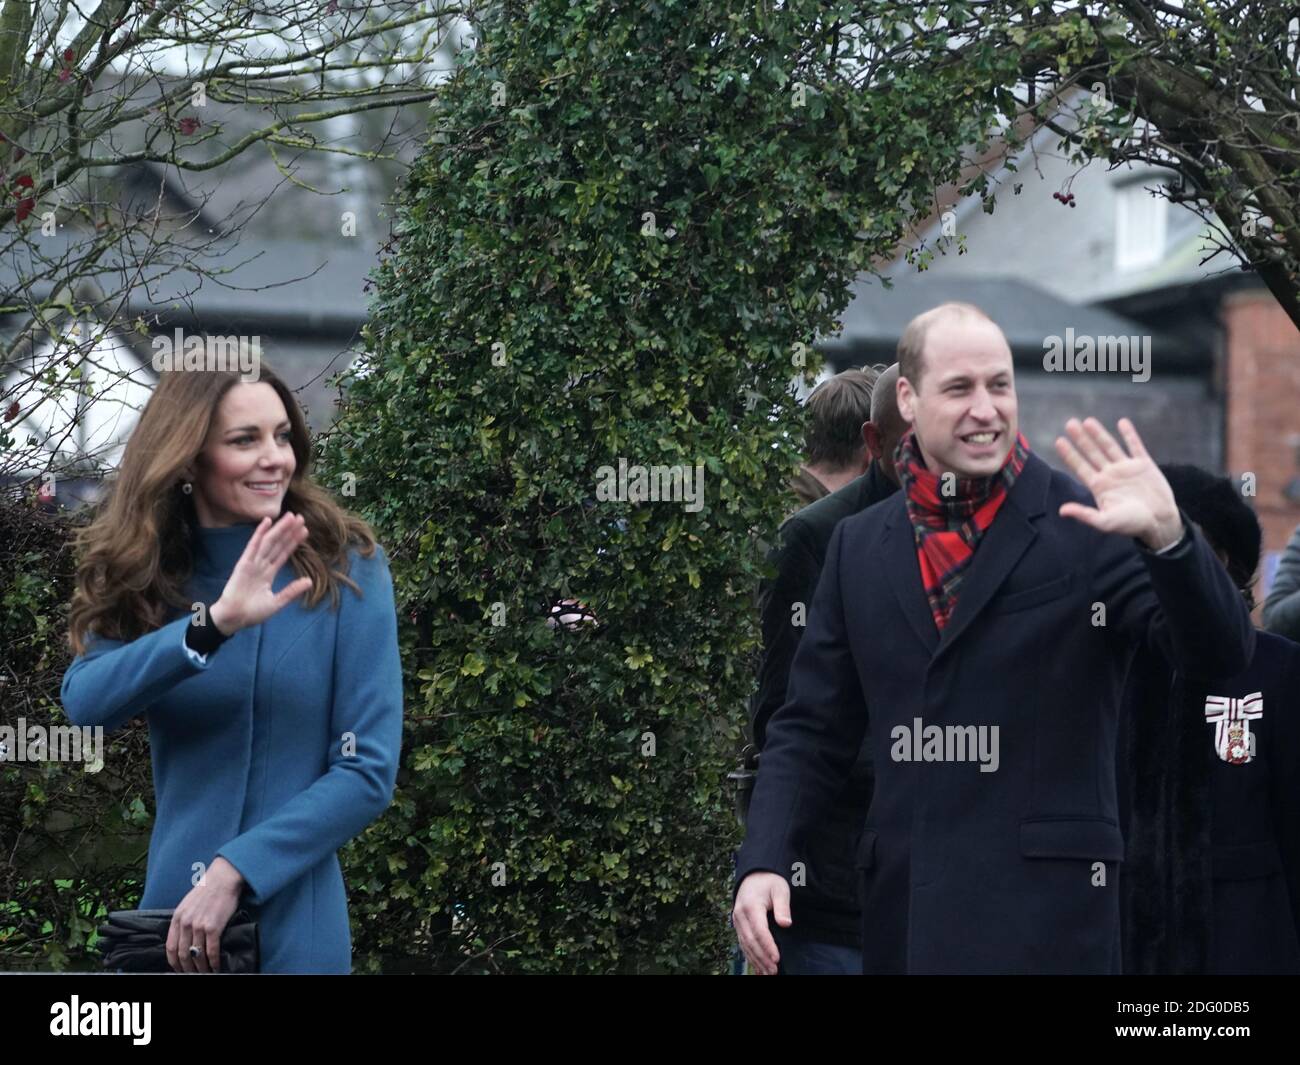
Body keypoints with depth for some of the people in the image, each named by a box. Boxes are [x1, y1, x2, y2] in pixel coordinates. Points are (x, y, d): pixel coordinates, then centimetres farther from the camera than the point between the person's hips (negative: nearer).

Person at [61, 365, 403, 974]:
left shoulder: (346, 569, -6)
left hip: (293, 928, -3)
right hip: (168, 916, 3)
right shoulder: (144, 578, 1)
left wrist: (234, 870, -17)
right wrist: (214, 623, -29)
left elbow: (369, 772, -10)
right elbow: (86, 703, -16)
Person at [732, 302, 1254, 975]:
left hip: (1043, 903, -4)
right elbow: (811, 729, 13)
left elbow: (1220, 655, -11)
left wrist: (1166, 537, -28)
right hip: (901, 905, 4)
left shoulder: (1089, 529, -2)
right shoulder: (859, 546, 11)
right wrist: (763, 863, -1)